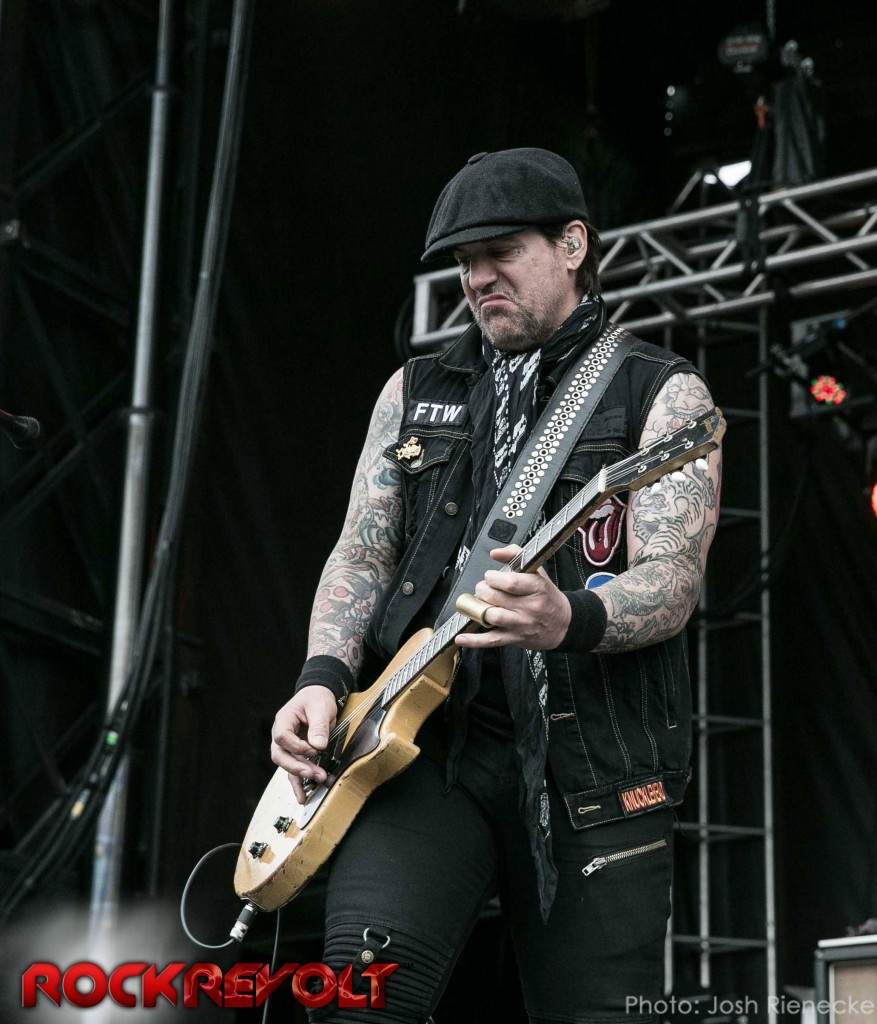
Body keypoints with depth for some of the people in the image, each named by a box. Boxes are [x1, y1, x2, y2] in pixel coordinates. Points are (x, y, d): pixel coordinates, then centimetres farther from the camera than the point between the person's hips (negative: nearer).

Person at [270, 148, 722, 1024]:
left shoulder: (664, 393, 4)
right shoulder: (414, 391, 18)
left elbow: (673, 582, -8)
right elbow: (362, 554, 14)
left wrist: (571, 621, -30)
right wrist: (325, 678, -6)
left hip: (592, 762, -2)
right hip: (421, 736, 2)